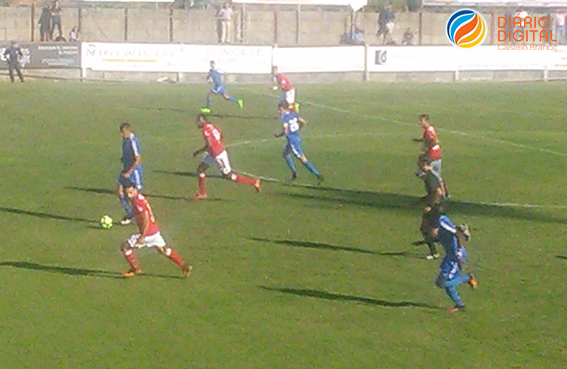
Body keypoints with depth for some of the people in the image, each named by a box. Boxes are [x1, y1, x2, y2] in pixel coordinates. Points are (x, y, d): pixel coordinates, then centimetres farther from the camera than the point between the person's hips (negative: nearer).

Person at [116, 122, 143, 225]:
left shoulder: (133, 142, -23)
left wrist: (129, 172, -21)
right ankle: (130, 214, 18)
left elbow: (138, 160, -23)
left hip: (134, 171, -9)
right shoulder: (125, 139, 4)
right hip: (126, 169, 9)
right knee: (119, 191, 7)